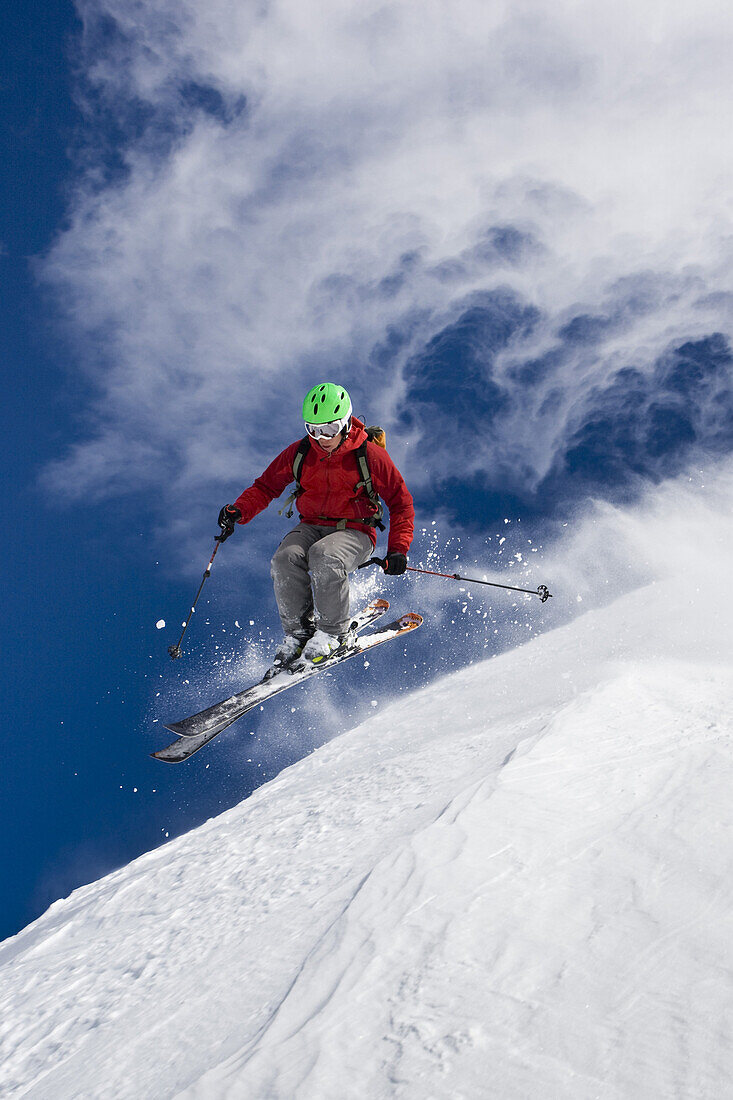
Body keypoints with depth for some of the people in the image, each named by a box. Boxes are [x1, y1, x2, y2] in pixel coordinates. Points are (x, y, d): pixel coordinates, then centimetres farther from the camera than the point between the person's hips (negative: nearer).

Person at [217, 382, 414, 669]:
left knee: (325, 556, -36)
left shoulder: (370, 455, -9)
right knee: (285, 559, -29)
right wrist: (239, 510, -10)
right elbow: (266, 486, 10)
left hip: (354, 532, -3)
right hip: (311, 526, 4)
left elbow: (401, 503, -3)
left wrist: (397, 549, -13)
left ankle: (334, 633, -16)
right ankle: (298, 632, -10)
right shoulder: (299, 452, 0)